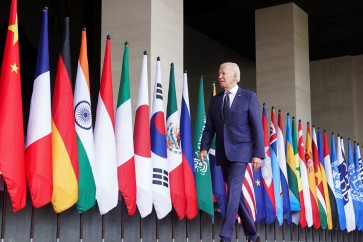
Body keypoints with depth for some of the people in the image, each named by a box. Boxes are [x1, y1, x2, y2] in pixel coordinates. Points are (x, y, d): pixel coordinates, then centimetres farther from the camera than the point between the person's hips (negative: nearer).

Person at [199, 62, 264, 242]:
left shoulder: (249, 97, 1)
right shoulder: (215, 100, 14)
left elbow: (257, 126, -3)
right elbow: (209, 128, 11)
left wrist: (258, 153, -10)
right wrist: (204, 148, -5)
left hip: (240, 150, -5)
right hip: (223, 152, 5)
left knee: (233, 189, -16)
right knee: (236, 192, 9)